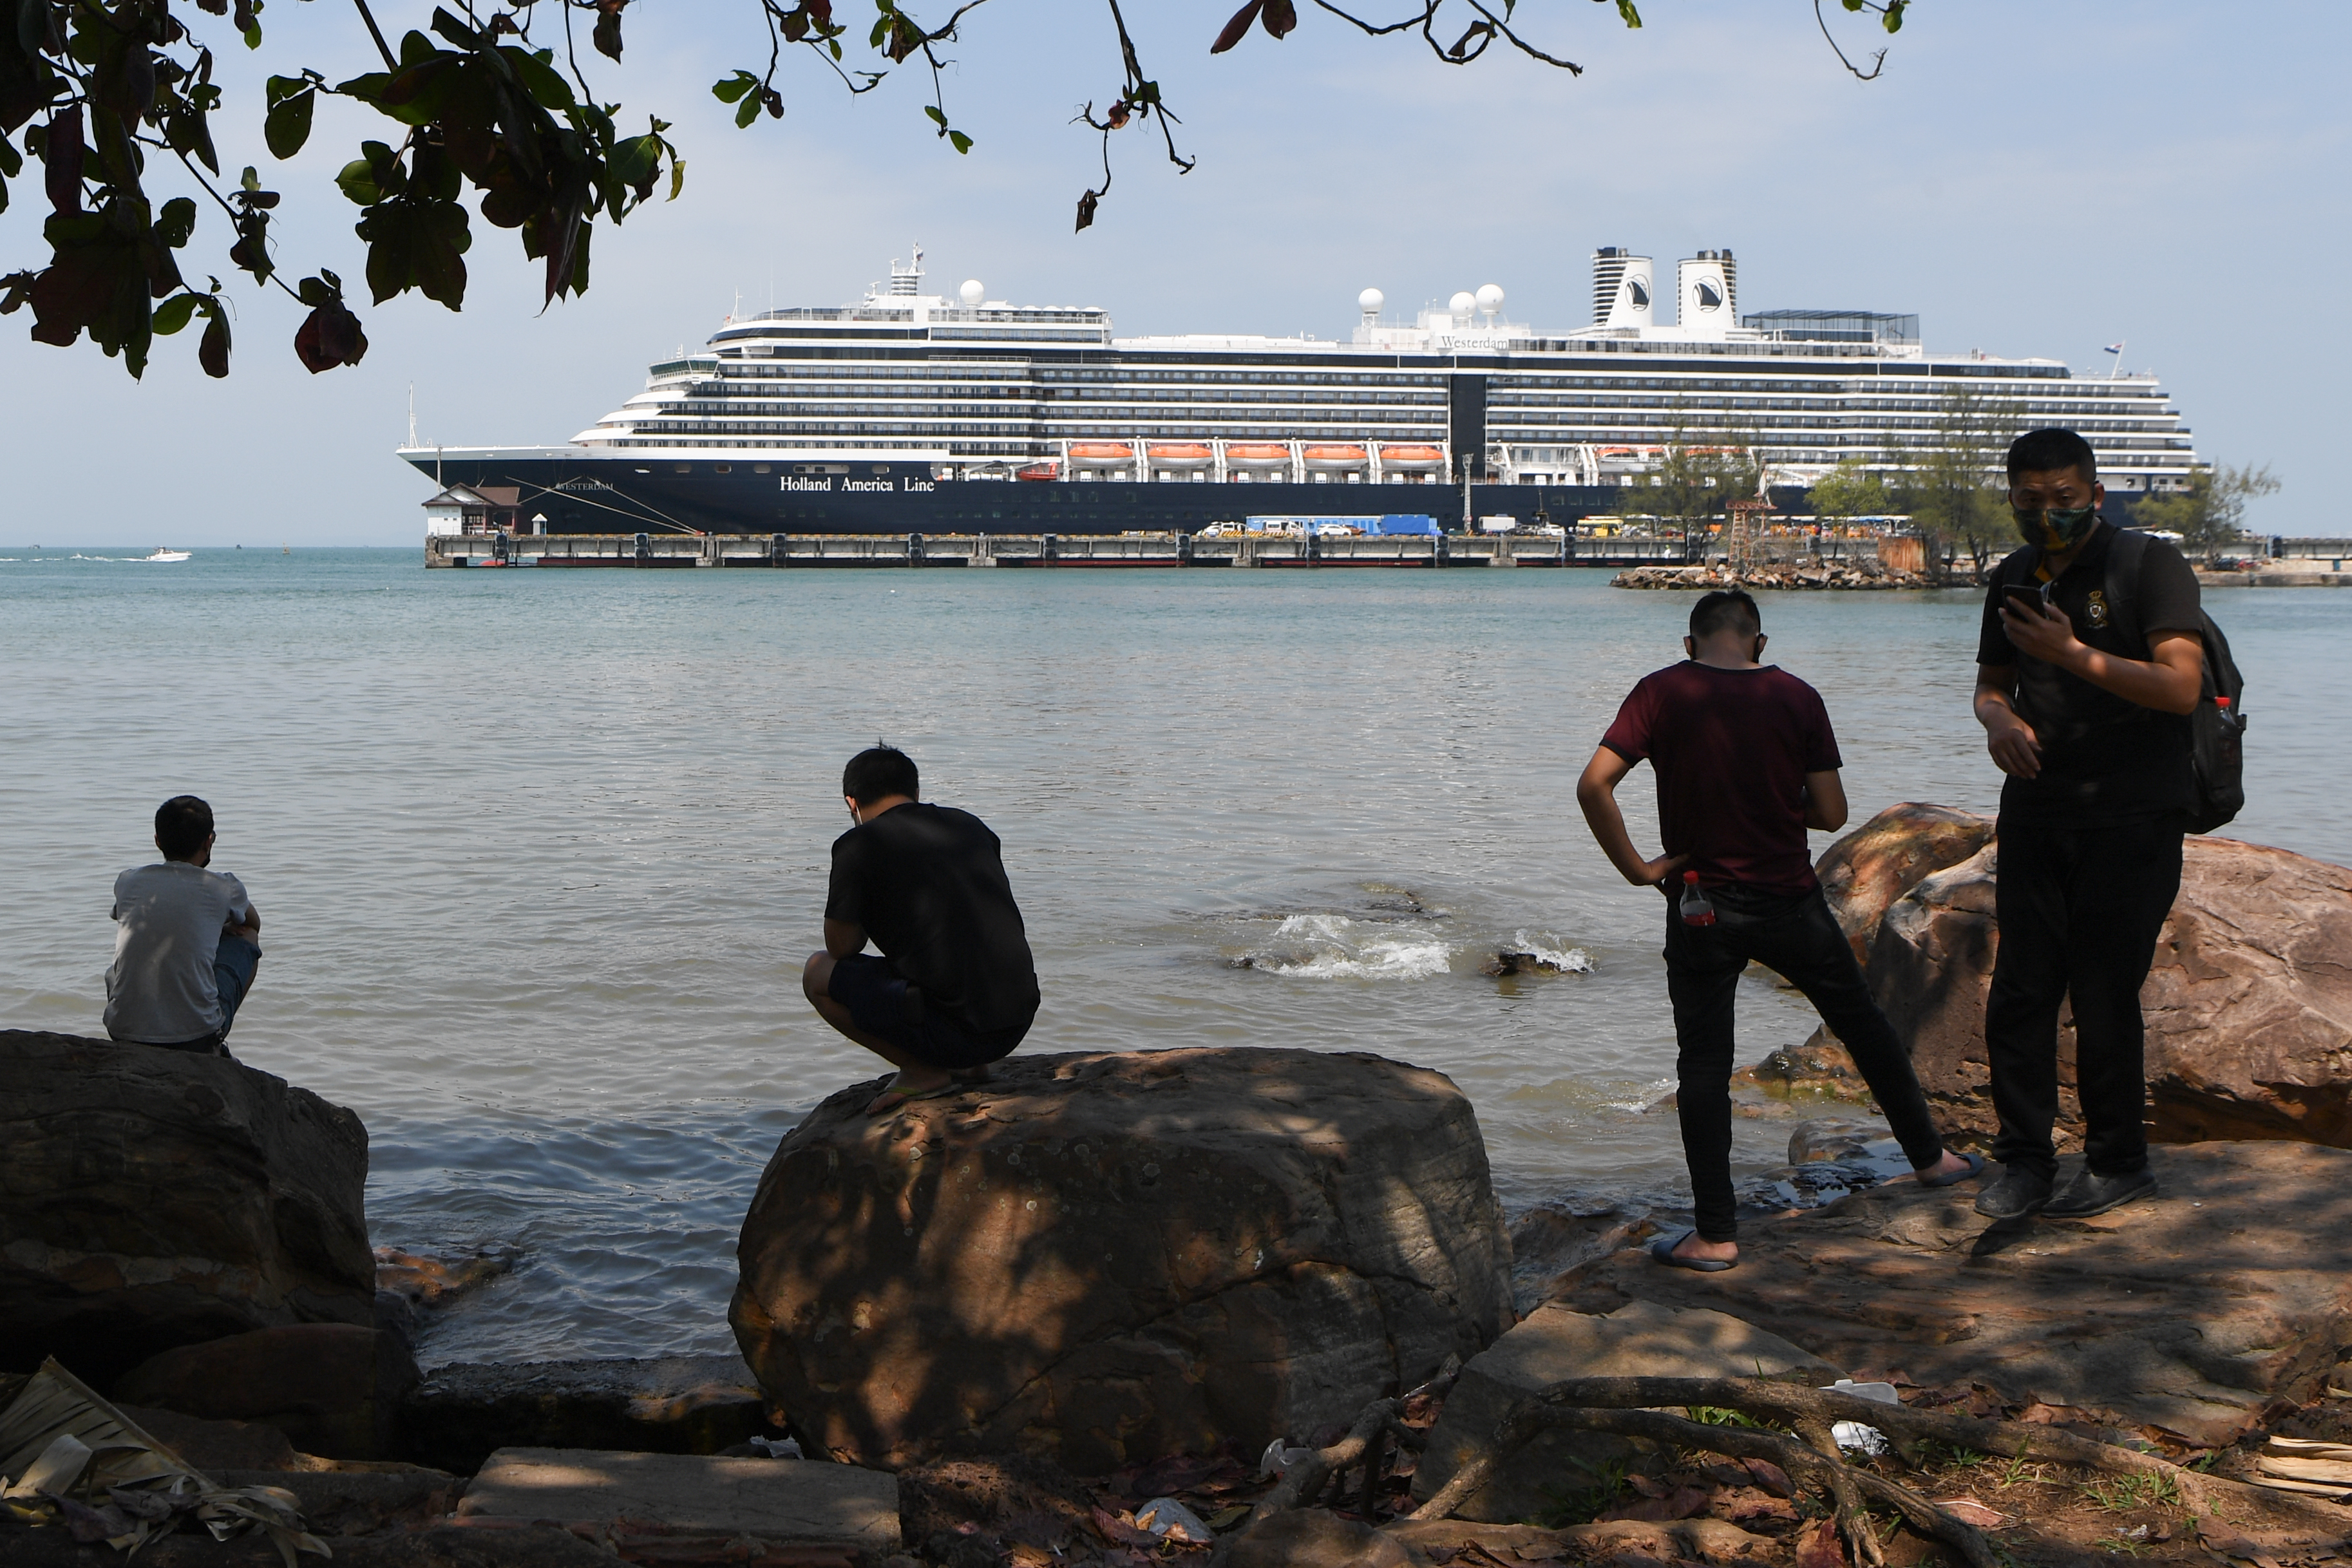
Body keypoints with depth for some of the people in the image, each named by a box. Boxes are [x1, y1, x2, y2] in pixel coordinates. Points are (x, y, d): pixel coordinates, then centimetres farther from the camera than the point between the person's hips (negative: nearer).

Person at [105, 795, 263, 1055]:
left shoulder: (127, 882, 5)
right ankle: (215, 1050, 28)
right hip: (198, 1039, -3)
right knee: (247, 936, 24)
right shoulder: (222, 888, -1)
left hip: (125, 1035, 3)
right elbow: (253, 922, 24)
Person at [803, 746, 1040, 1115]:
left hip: (951, 1033, -6)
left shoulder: (860, 844, -3)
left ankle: (923, 1071, 4)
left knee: (818, 973, 13)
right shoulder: (972, 826, 15)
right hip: (1020, 1023, 6)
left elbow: (842, 946, 3)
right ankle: (969, 1065, 16)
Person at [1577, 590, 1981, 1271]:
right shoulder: (1797, 698, -3)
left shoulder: (1660, 695, -7)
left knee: (1704, 1066, 5)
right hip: (1792, 903, 1)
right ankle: (1929, 1156, 36)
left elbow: (1594, 786, -17)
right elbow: (1832, 814, -3)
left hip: (1702, 910, -1)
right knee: (1863, 1025, 21)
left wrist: (1637, 869, -9)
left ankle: (1715, 1235, 3)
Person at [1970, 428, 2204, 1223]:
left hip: (2132, 817, -6)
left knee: (2105, 995, -4)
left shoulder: (2150, 565, -7)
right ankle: (2025, 1158, 13)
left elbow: (2181, 686, -17)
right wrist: (2000, 719, 0)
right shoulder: (2014, 578, 13)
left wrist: (2071, 654, -22)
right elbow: (1992, 680, 23)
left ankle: (2119, 1160, 11)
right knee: (2018, 992, 3)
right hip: (2036, 811, 6)